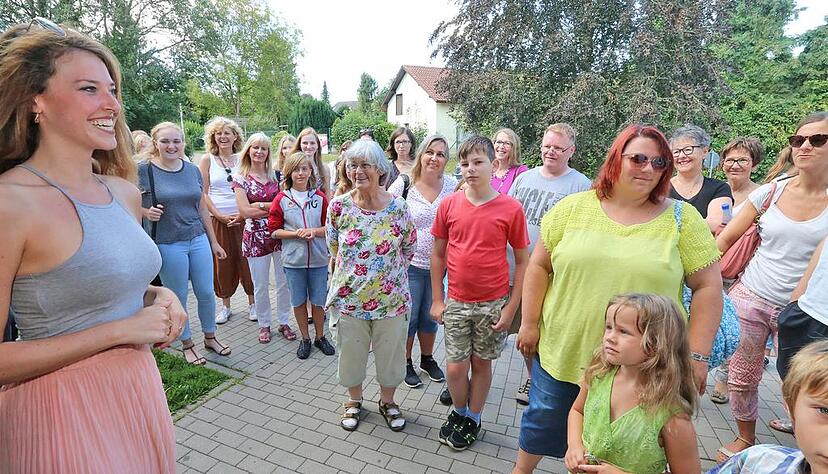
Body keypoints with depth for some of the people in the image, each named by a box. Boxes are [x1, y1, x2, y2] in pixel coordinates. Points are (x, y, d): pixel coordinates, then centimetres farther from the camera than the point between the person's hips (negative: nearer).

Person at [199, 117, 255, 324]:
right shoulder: (207, 160, 3)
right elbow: (203, 194, 0)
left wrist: (243, 213, -9)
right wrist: (221, 216, -10)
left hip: (242, 218, 1)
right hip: (217, 219, 0)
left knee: (246, 260, 3)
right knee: (222, 263, 5)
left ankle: (252, 303, 17)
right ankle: (225, 306, 21)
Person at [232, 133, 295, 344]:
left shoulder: (275, 175, 7)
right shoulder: (241, 179, -1)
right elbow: (245, 211, -11)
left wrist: (260, 205, -10)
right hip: (256, 237, -2)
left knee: (284, 281, 8)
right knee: (261, 285, 9)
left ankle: (284, 322, 25)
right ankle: (264, 324, 27)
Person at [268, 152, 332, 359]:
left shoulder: (320, 198, 0)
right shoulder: (281, 199, -2)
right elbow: (274, 230, -2)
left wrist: (314, 231, -16)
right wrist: (296, 234, -16)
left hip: (318, 258, 0)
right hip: (293, 259, 0)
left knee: (318, 301, 10)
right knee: (299, 301, 11)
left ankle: (320, 337, 30)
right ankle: (305, 339, 30)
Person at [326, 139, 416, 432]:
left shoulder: (397, 207, -10)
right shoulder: (339, 206, -8)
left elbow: (409, 247, 3)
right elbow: (334, 246, 7)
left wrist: (388, 269, 6)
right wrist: (354, 268, 8)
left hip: (391, 298, 0)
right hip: (349, 297, 1)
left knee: (390, 352, 16)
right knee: (350, 352, 17)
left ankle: (387, 401, 43)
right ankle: (354, 401, 44)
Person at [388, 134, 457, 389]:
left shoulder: (452, 186, -3)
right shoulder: (403, 185, -11)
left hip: (439, 265, 3)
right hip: (410, 264, -2)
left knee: (430, 316, 19)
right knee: (408, 316, 10)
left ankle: (427, 359, 41)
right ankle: (405, 363, 32)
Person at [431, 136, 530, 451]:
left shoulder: (511, 209, -10)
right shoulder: (449, 205, -4)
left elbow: (522, 261, -4)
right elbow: (438, 254, 4)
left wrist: (511, 307, -6)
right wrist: (437, 300, 3)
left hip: (493, 304, -1)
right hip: (456, 302, 1)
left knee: (482, 363, 14)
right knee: (455, 367, 6)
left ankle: (473, 419, 37)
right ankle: (459, 412, 36)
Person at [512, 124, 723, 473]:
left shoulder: (683, 219, -4)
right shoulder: (573, 208, -3)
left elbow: (708, 287, -2)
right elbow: (539, 265, 0)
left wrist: (697, 355, -5)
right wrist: (529, 323, -1)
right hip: (561, 352, 1)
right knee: (542, 422, 20)